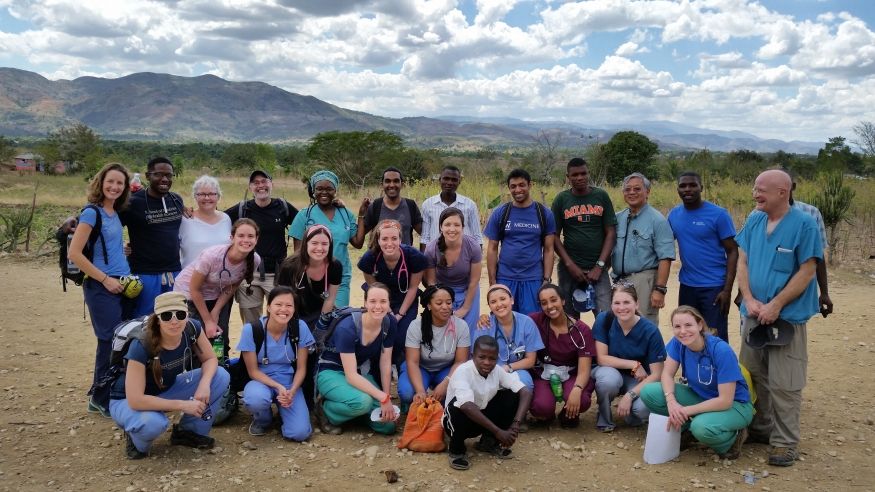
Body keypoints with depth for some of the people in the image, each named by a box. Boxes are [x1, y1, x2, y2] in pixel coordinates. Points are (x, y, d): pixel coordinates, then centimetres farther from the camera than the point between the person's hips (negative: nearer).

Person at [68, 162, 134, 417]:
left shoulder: (115, 213, 10)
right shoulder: (92, 212, -11)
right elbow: (74, 253, -16)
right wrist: (105, 279, -15)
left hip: (124, 285, 7)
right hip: (102, 288, -7)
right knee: (111, 342, -2)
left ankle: (100, 393, 27)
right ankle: (102, 400, 14)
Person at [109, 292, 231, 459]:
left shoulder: (192, 329, -21)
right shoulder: (141, 346, -34)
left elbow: (210, 359, -6)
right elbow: (135, 400, -35)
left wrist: (204, 384, -28)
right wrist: (183, 405, -32)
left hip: (166, 390, 6)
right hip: (127, 401, -5)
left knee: (221, 376, -14)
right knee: (153, 422, -39)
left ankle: (188, 431, 5)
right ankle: (136, 439, -1)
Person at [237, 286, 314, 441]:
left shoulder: (300, 327, -14)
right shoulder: (251, 329, -17)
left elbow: (301, 368, -5)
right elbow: (253, 371, -10)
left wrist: (292, 391, -22)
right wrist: (278, 387, -23)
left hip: (290, 383, 1)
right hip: (261, 381, -1)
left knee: (299, 433, -20)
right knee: (256, 398, -38)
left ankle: (282, 412, 16)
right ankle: (263, 419, 1)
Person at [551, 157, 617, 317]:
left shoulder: (601, 196, 4)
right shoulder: (561, 199, 4)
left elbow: (611, 233, 2)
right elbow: (554, 236, 2)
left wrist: (600, 265, -7)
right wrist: (570, 265, -7)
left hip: (597, 269, 0)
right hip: (570, 268, 0)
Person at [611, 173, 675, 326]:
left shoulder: (657, 220, -6)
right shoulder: (618, 218, 10)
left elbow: (665, 258, -11)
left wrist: (660, 289, -17)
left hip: (644, 281, -6)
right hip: (618, 281, 6)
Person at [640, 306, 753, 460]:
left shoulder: (722, 351, -29)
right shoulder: (678, 343, -14)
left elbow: (725, 400, -27)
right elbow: (667, 374, -8)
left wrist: (685, 411, -26)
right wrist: (671, 401, -29)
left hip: (734, 405, -5)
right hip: (700, 396, 5)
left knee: (702, 427, -38)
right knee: (648, 392, -16)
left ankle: (732, 437, -3)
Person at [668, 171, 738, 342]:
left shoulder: (718, 214, -9)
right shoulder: (674, 214, 4)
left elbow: (732, 252, -8)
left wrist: (727, 289, -15)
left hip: (714, 287, -5)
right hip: (686, 286, 5)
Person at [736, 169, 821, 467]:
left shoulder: (803, 225, -11)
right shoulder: (754, 221, 4)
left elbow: (807, 271, -13)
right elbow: (742, 262, 5)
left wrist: (775, 305, -16)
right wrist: (750, 300, -7)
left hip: (787, 317, -6)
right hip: (753, 315, 6)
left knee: (784, 384, -1)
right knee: (753, 376, 15)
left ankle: (785, 443, 11)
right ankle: (760, 429, 31)